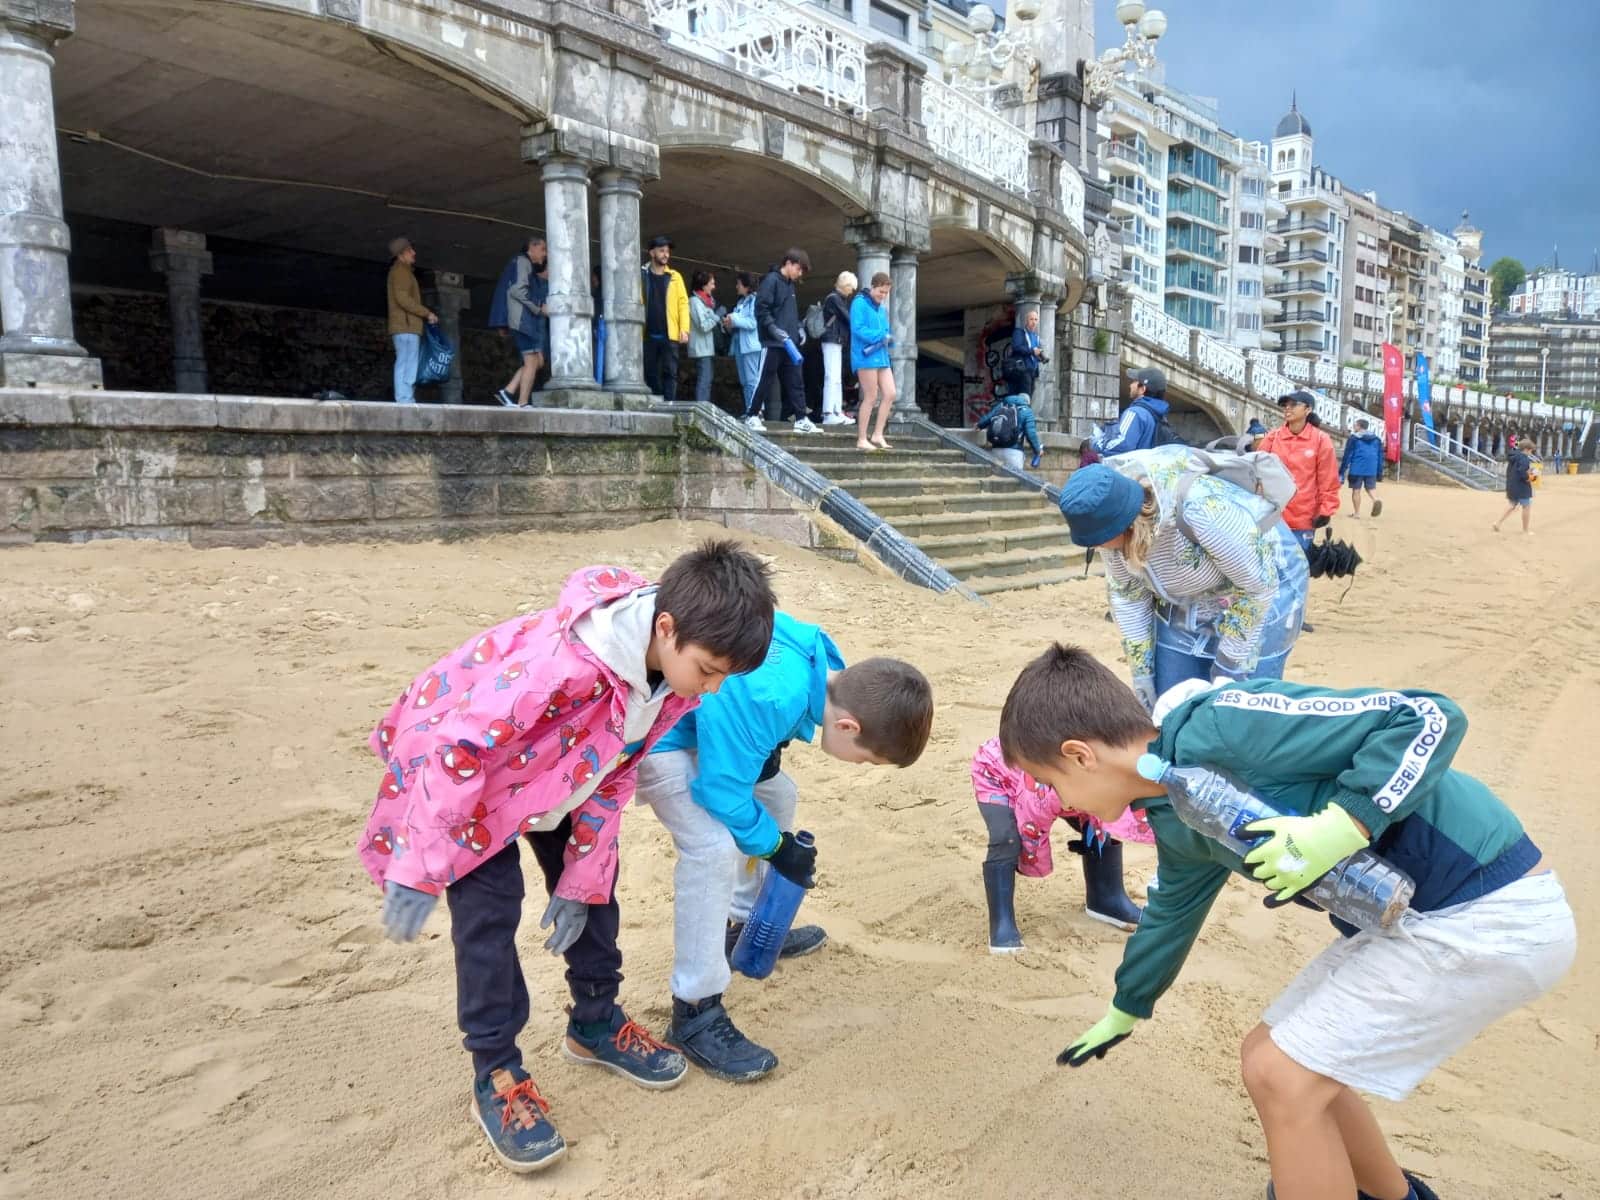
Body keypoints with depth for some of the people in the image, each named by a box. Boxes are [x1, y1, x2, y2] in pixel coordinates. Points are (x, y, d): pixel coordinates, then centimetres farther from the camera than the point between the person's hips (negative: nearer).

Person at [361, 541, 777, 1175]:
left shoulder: (674, 675, -19)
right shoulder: (563, 661, -44)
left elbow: (613, 779, -7)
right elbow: (458, 749, -36)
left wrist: (581, 881, -4)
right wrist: (420, 869, -29)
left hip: (553, 768, 7)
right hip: (457, 762, -6)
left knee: (593, 878, 7)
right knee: (489, 908, -12)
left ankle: (596, 1022, 28)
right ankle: (496, 1074, 6)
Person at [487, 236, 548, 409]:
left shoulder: (530, 267, 26)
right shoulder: (522, 261, -3)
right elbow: (518, 290, -17)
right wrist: (538, 309, -14)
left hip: (531, 321, 10)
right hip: (523, 319, -10)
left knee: (538, 361, 6)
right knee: (531, 362, -10)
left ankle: (508, 392, 1)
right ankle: (522, 404, -10)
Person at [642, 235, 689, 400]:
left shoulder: (674, 276, 9)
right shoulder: (641, 275, 8)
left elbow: (683, 303, 4)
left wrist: (684, 329, -7)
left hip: (669, 334, 0)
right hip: (648, 335, 0)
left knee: (670, 372, -4)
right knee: (651, 373, 5)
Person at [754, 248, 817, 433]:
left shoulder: (790, 284, 17)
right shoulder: (771, 280, -8)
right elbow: (761, 309, -16)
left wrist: (798, 328, 11)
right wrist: (774, 329, -22)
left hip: (789, 343, 8)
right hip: (772, 343, -8)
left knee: (795, 382, 5)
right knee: (764, 381, -2)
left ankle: (801, 420, 7)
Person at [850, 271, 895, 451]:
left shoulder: (882, 308, 19)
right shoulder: (860, 303, -6)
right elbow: (858, 329, -16)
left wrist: (888, 338, -1)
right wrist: (880, 336, -18)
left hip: (881, 357, 8)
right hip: (866, 357, -8)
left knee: (890, 394, 0)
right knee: (871, 397, -6)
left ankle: (877, 435, 7)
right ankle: (862, 440, 1)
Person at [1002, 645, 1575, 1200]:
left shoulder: (1221, 726, -23)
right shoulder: (1177, 820, 7)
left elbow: (1429, 717, -22)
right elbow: (1172, 913, 26)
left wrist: (1342, 824, -32)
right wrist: (1124, 1012, 38)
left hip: (1490, 913, -9)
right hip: (1420, 915, 9)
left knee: (1281, 1077, -6)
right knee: (1274, 1061, 14)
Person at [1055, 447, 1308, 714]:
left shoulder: (1197, 511, -39)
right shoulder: (1111, 516, -19)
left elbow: (1258, 584, -25)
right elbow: (1126, 591, -3)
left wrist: (1227, 667, -20)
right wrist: (1141, 671, -2)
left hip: (1259, 598, -5)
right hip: (1186, 605, 6)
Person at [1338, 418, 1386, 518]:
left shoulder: (1354, 438, -3)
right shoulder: (1377, 439, 14)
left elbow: (1347, 456, -6)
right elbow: (1380, 456, 15)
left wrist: (1342, 472, -3)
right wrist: (1379, 472, 19)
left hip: (1357, 469, -4)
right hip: (1371, 470, 4)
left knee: (1356, 490, 5)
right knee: (1371, 488, 14)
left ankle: (1356, 512, 7)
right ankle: (1376, 500, -17)